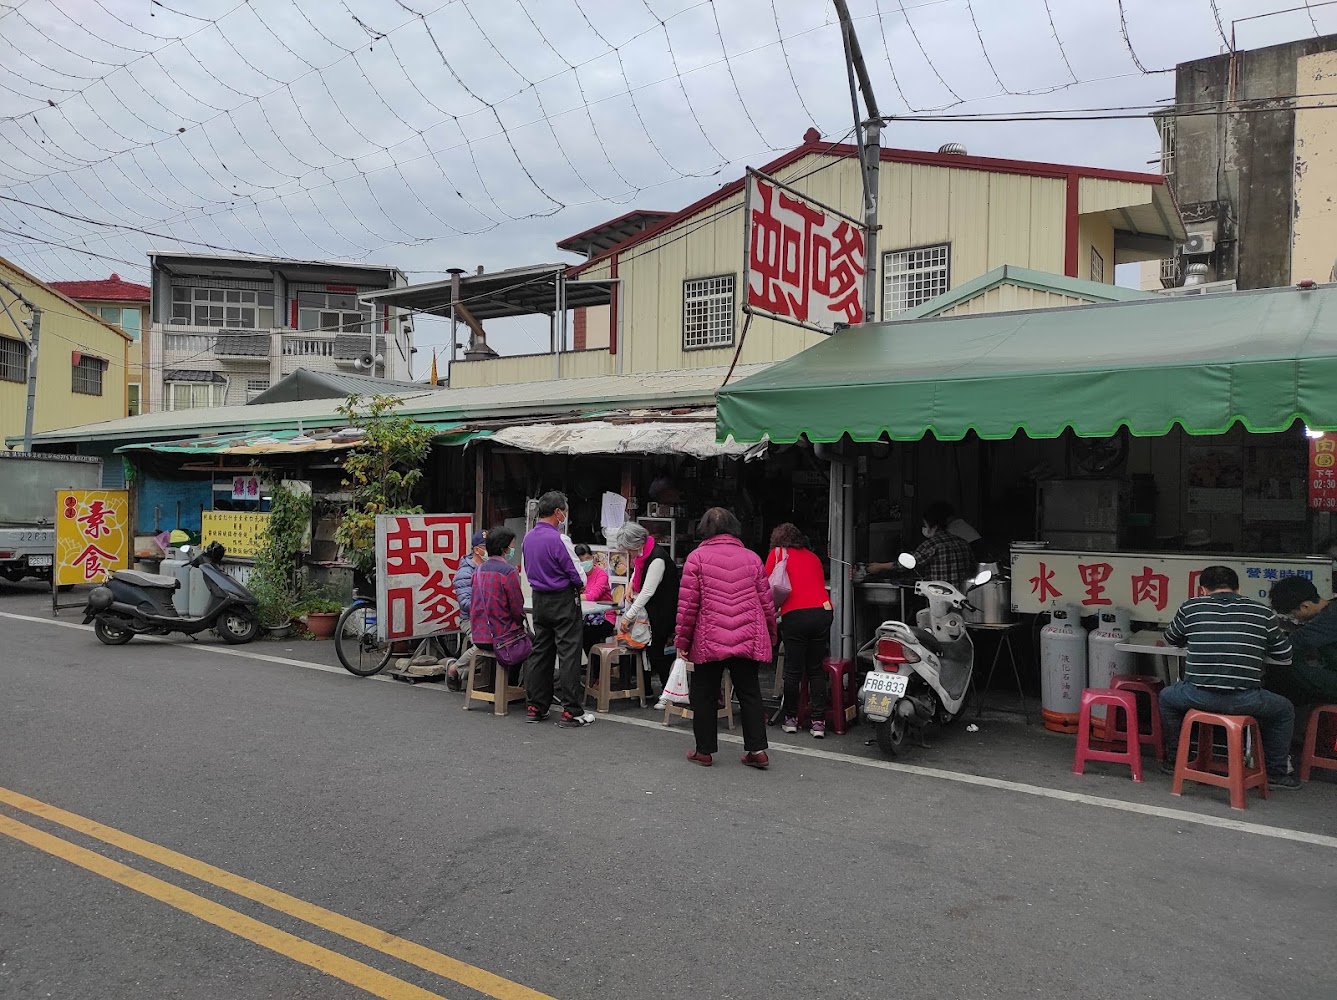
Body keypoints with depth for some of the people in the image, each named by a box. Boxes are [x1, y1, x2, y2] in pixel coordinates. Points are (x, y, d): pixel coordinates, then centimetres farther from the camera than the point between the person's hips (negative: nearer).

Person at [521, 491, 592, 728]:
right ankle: (571, 711, -2)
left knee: (540, 652, 12)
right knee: (568, 654, -4)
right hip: (563, 601, -8)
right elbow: (578, 575, -15)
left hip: (539, 599, 8)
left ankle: (536, 707, 18)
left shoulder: (528, 538, 6)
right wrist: (579, 586, 8)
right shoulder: (559, 539, -19)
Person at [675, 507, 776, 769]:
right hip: (749, 639, 3)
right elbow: (766, 602, 10)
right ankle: (757, 749, 8)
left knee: (705, 695, 10)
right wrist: (771, 636, 21)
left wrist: (682, 640, 3)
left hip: (709, 640, -3)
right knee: (749, 693, 11)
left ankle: (705, 750, 17)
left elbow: (688, 603, -5)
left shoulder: (697, 557, -1)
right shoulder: (752, 557, 8)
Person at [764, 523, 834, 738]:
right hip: (823, 611, 4)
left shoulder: (777, 553, 11)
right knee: (816, 670, 9)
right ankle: (818, 722, 5)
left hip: (795, 615, -4)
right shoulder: (813, 556, 23)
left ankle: (791, 718, 16)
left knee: (793, 670, 6)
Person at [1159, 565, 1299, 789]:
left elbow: (1171, 639, 24)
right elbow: (1284, 655, 17)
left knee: (1167, 697, 33)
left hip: (1198, 696, 0)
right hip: (1243, 700, 0)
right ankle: (1276, 772, 36)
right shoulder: (1262, 613, 6)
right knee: (1285, 710, 31)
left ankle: (1174, 761, 38)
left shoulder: (1190, 607, 7)